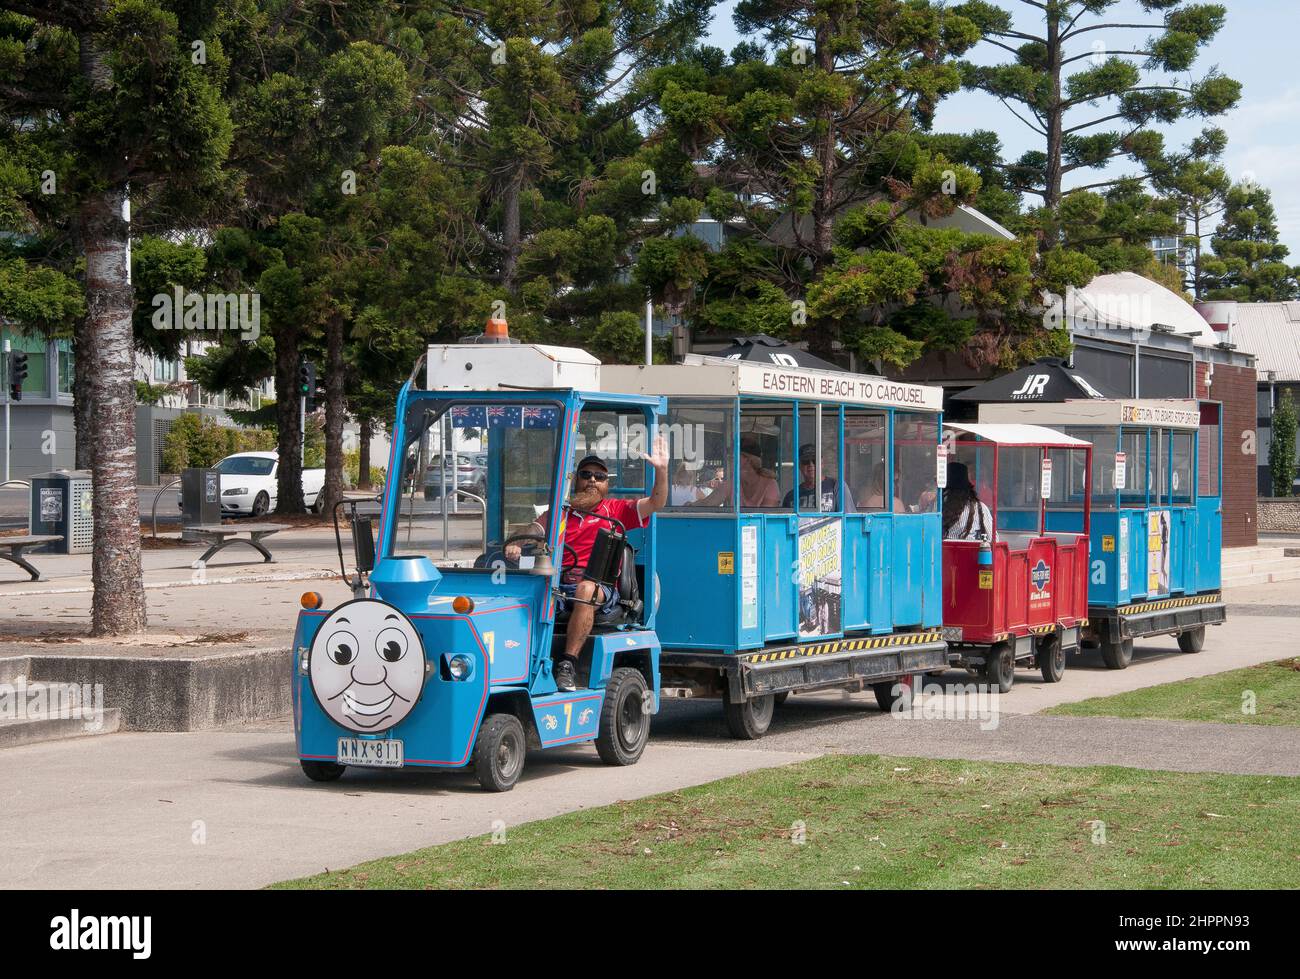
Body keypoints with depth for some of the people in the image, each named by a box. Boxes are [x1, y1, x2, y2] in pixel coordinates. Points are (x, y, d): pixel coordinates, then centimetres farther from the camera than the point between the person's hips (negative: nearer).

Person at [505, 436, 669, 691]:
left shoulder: (616, 510, 16)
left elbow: (656, 503, 8)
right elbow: (534, 530, 15)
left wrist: (661, 469, -8)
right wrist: (515, 544, -7)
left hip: (601, 586, -2)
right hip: (558, 582, 2)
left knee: (586, 589, -39)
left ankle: (567, 664, -39)